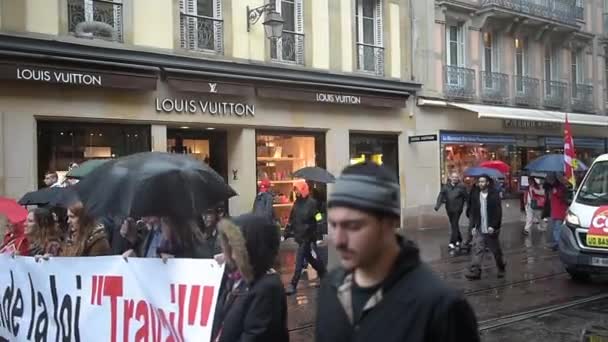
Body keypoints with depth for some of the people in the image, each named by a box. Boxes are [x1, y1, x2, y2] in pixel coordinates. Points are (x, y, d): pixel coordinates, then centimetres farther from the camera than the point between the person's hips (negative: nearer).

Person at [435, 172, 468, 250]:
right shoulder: (446, 186, 4)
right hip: (449, 209, 5)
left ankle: (453, 242, -7)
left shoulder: (461, 187, -6)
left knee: (454, 225, -8)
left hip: (457, 209, -5)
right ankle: (459, 240, 32)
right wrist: (437, 205, -15)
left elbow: (466, 198, -6)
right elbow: (441, 196, -3)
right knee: (454, 225, 16)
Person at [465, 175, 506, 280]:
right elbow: (473, 212, 7)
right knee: (477, 250, -7)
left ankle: (501, 268, 32)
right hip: (479, 229, 3)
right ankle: (474, 271, -9)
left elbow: (498, 212, -11)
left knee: (496, 250, 12)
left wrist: (493, 226, -18)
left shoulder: (494, 195, -8)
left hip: (491, 229, -3)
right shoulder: (475, 195, 4)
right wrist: (473, 226, 0)